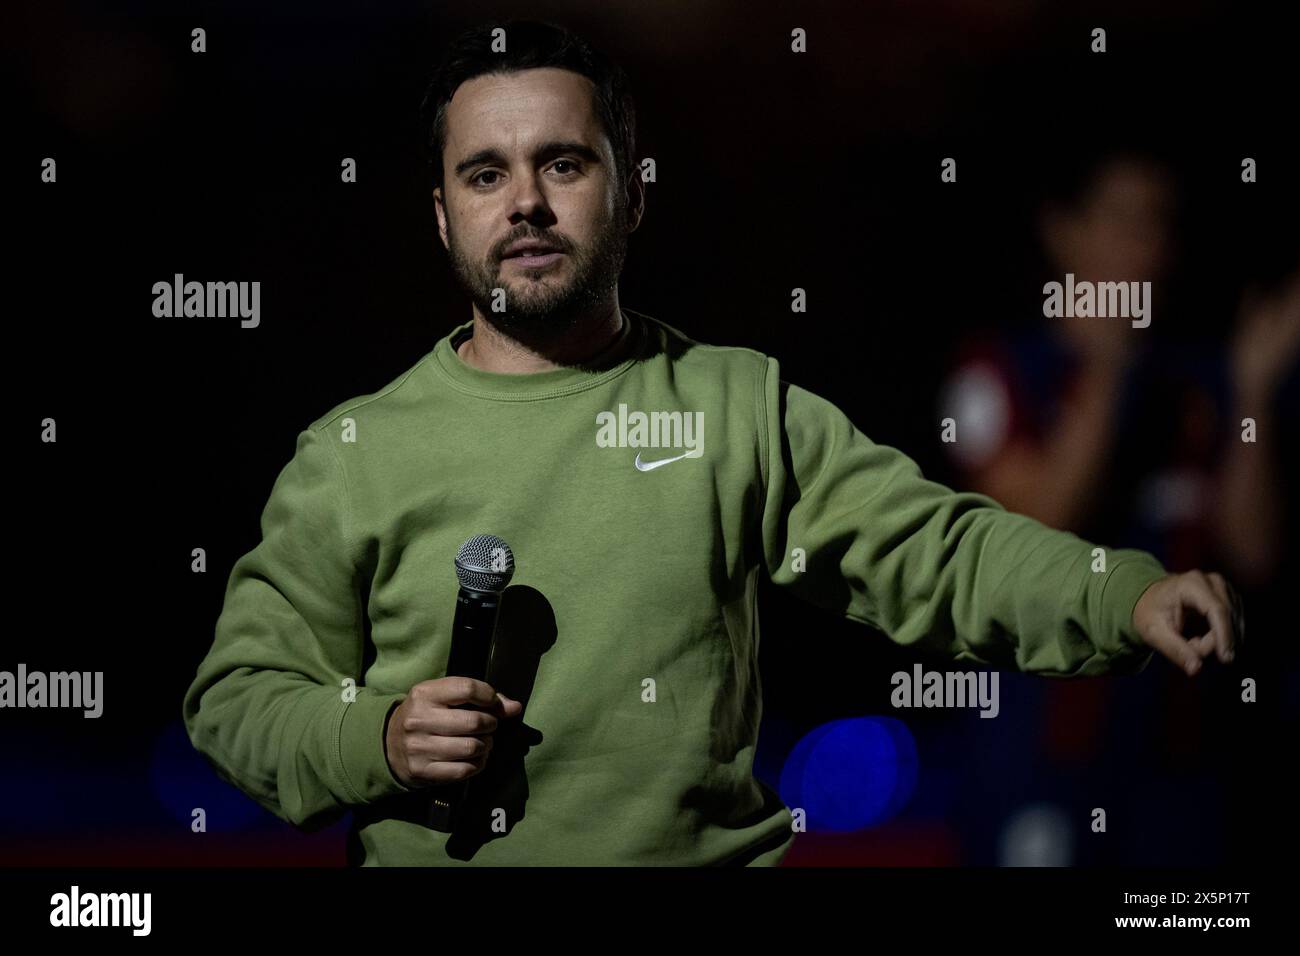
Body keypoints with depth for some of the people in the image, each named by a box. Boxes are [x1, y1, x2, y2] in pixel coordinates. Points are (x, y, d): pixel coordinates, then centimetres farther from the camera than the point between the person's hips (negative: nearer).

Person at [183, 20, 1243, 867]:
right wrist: (377, 742, -8)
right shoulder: (353, 451, 9)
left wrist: (1129, 594, -13)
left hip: (713, 851, 0)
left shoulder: (743, 406, 12)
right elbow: (236, 697, 12)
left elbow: (932, 549, 5)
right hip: (440, 863, 0)